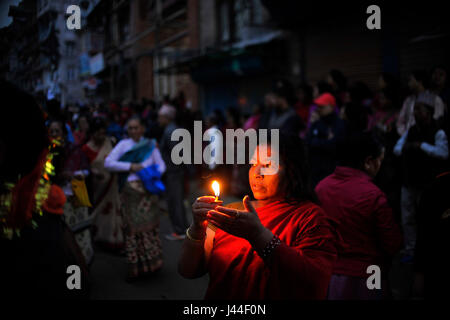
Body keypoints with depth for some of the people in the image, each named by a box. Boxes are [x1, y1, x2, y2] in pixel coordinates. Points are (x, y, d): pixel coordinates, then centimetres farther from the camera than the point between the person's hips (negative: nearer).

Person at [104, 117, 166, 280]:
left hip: (148, 189, 1)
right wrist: (130, 166, -12)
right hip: (130, 190, -1)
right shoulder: (123, 145, 6)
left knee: (150, 224, 1)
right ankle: (135, 267, 7)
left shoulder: (151, 144, 12)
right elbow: (108, 163, -4)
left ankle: (152, 261, 13)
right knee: (132, 226, -1)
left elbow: (161, 164, 12)